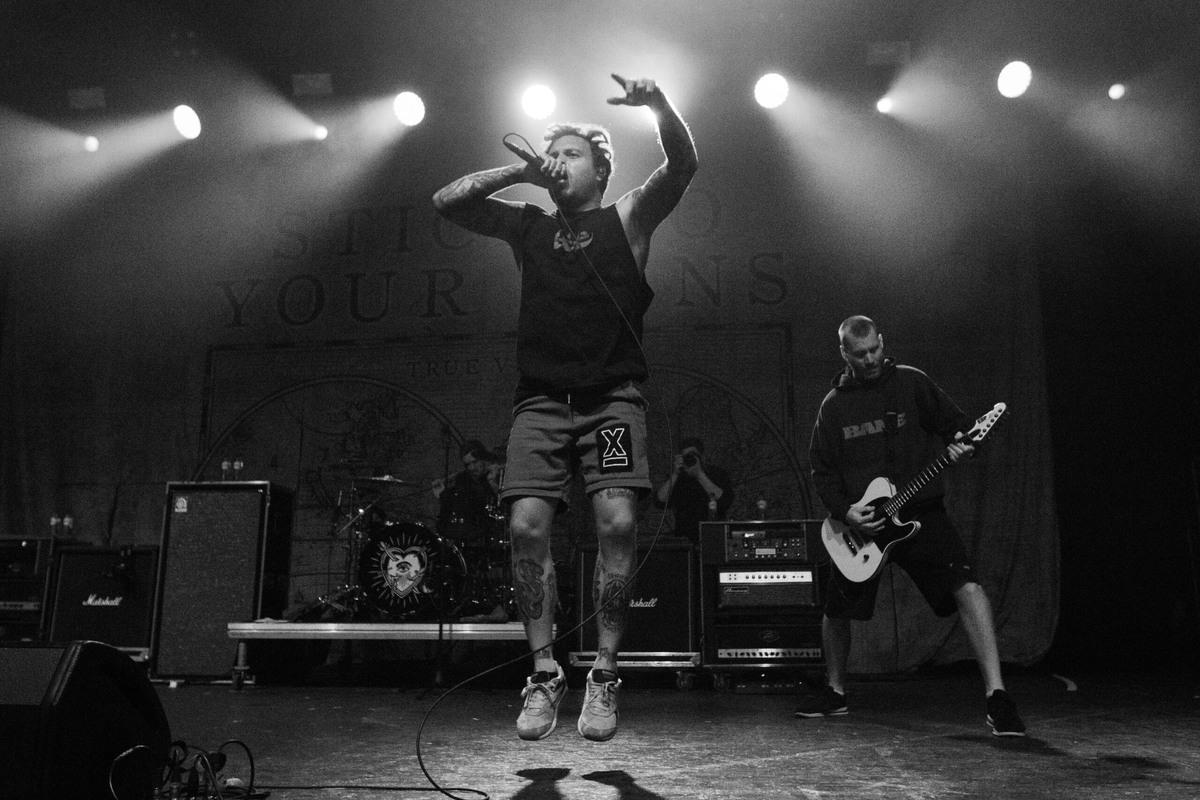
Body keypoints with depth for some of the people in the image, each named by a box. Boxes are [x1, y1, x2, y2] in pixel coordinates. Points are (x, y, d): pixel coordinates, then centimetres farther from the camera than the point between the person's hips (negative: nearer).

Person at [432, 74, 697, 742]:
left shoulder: (627, 218, 13)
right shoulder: (529, 226, 19)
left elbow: (684, 164, 0)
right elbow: (446, 201, 16)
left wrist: (661, 105, -18)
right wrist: (520, 172, 10)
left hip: (612, 398, -2)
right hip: (541, 400, 3)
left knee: (618, 522, -17)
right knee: (527, 525, -12)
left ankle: (604, 676, -5)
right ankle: (544, 673, 0)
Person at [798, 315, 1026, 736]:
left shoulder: (911, 382, 0)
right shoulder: (833, 405, 4)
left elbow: (954, 423, 5)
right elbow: (822, 470, 5)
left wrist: (958, 445, -18)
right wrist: (844, 511, -10)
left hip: (920, 510, -2)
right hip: (859, 522, 2)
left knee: (966, 585, -23)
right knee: (835, 609, 8)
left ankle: (995, 694, -17)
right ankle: (834, 692, 32)